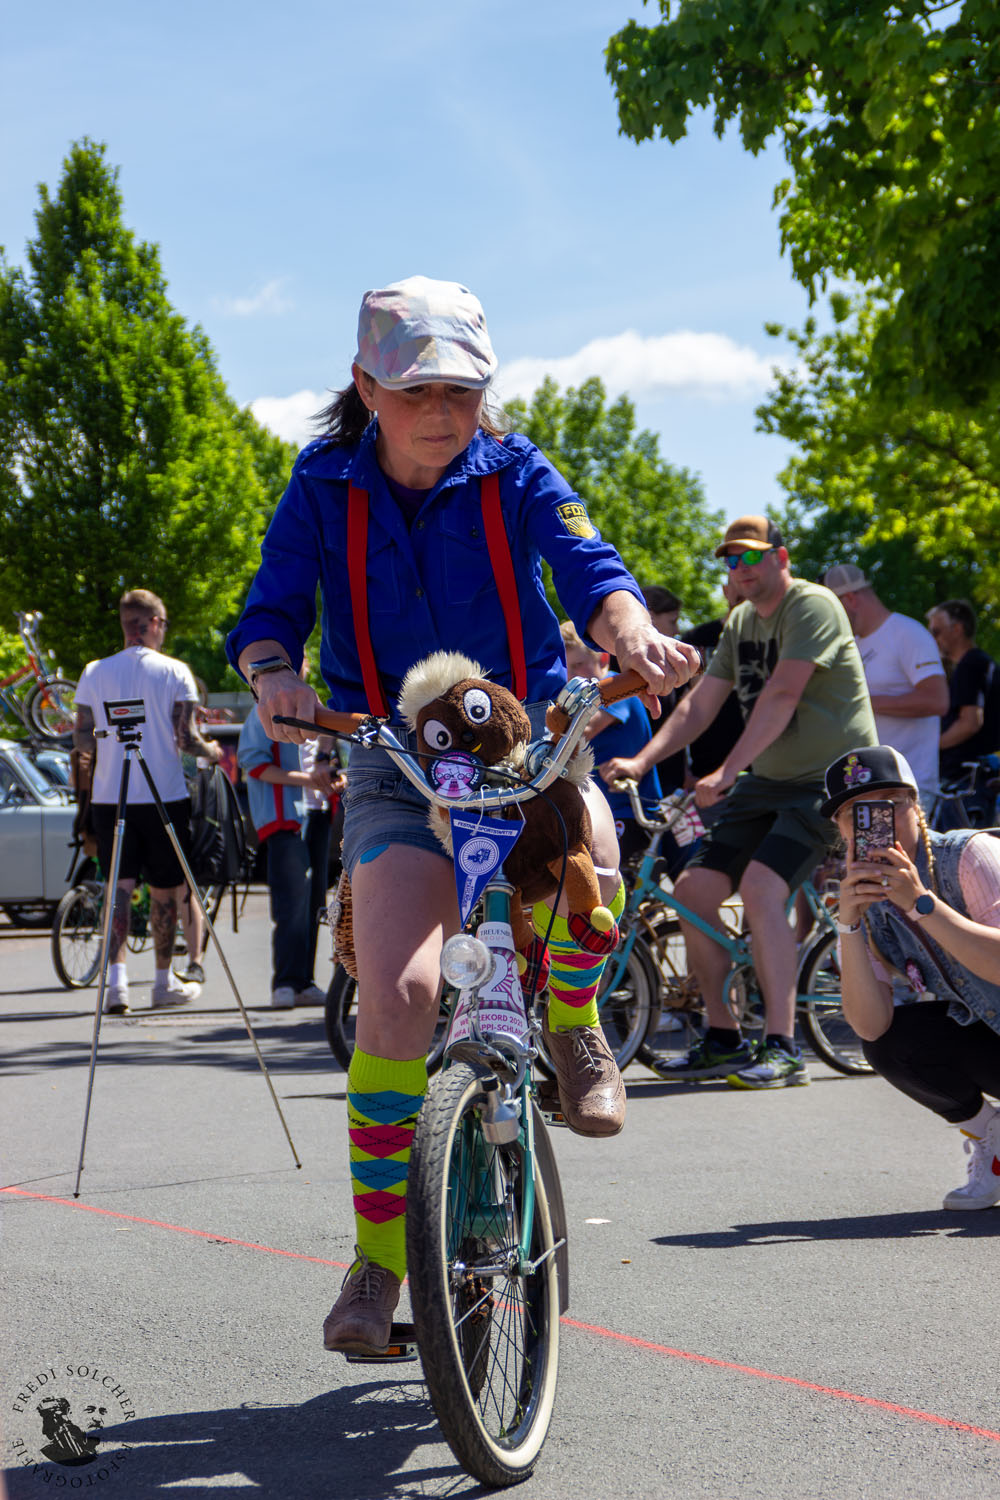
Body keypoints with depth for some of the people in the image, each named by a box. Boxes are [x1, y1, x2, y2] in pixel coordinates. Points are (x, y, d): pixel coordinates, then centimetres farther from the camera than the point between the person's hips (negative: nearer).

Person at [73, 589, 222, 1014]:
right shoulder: (174, 672, -5)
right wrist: (211, 751, 11)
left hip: (109, 797, 2)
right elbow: (185, 738, -9)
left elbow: (81, 738, 4)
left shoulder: (94, 673, 3)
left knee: (119, 886, 3)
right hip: (164, 796, -2)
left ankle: (116, 978, -13)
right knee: (165, 888, 9)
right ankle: (164, 982, 16)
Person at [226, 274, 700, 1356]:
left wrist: (631, 634, -40)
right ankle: (377, 1258, -4)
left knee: (582, 861, -36)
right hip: (395, 764, 0)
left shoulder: (513, 474, -3)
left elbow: (586, 568, -17)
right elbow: (267, 613, -7)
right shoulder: (325, 488, -2)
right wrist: (273, 673, -31)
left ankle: (573, 1025, 0)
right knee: (397, 994, -19)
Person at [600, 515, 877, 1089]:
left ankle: (784, 1049, -24)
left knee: (761, 885, -28)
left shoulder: (813, 605, -14)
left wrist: (727, 772, -31)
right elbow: (699, 704, 9)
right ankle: (724, 1041, 9)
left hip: (830, 778, -8)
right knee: (693, 888, -2)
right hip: (768, 781, 8)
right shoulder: (740, 623, 12)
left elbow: (781, 695, -24)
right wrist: (640, 761, -6)